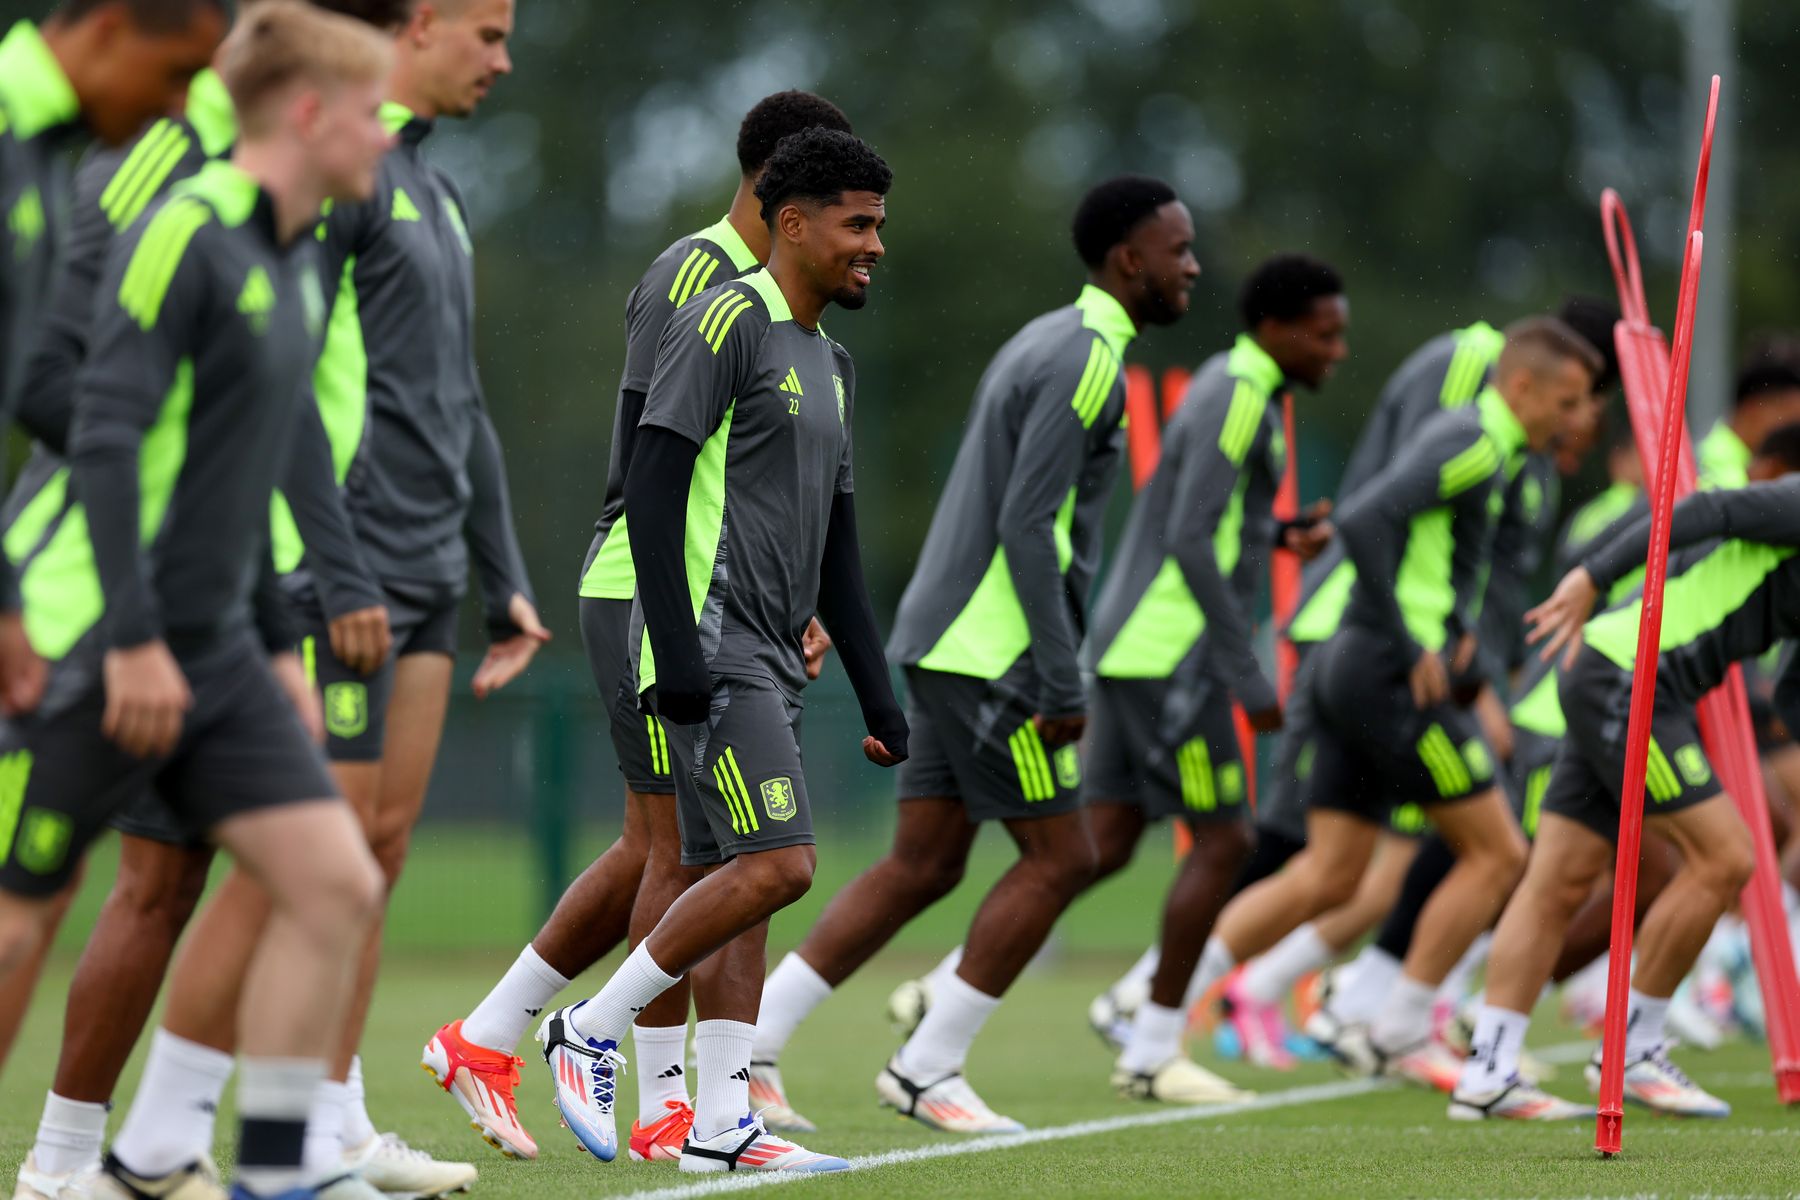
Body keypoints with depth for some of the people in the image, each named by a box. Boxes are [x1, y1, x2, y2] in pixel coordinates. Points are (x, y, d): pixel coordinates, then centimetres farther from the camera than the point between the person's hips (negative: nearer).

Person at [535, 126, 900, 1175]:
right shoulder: (727, 322, -8)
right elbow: (652, 487, -15)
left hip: (770, 661, 9)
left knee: (740, 879, 6)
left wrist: (878, 695, 17)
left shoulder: (831, 366, 20)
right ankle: (594, 1031, -5)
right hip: (714, 650, -9)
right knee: (777, 865, -15)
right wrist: (676, 649, -21)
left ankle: (722, 1122, 5)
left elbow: (838, 550, 23)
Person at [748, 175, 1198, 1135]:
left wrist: (1053, 669, 23)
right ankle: (926, 1069, 2)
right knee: (1058, 858, -2)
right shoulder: (1086, 360, -13)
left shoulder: (1050, 343, 19)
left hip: (948, 643, 10)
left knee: (923, 865, 10)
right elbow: (1027, 525, -20)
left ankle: (753, 1039, 7)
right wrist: (1063, 686, -20)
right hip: (989, 650, -10)